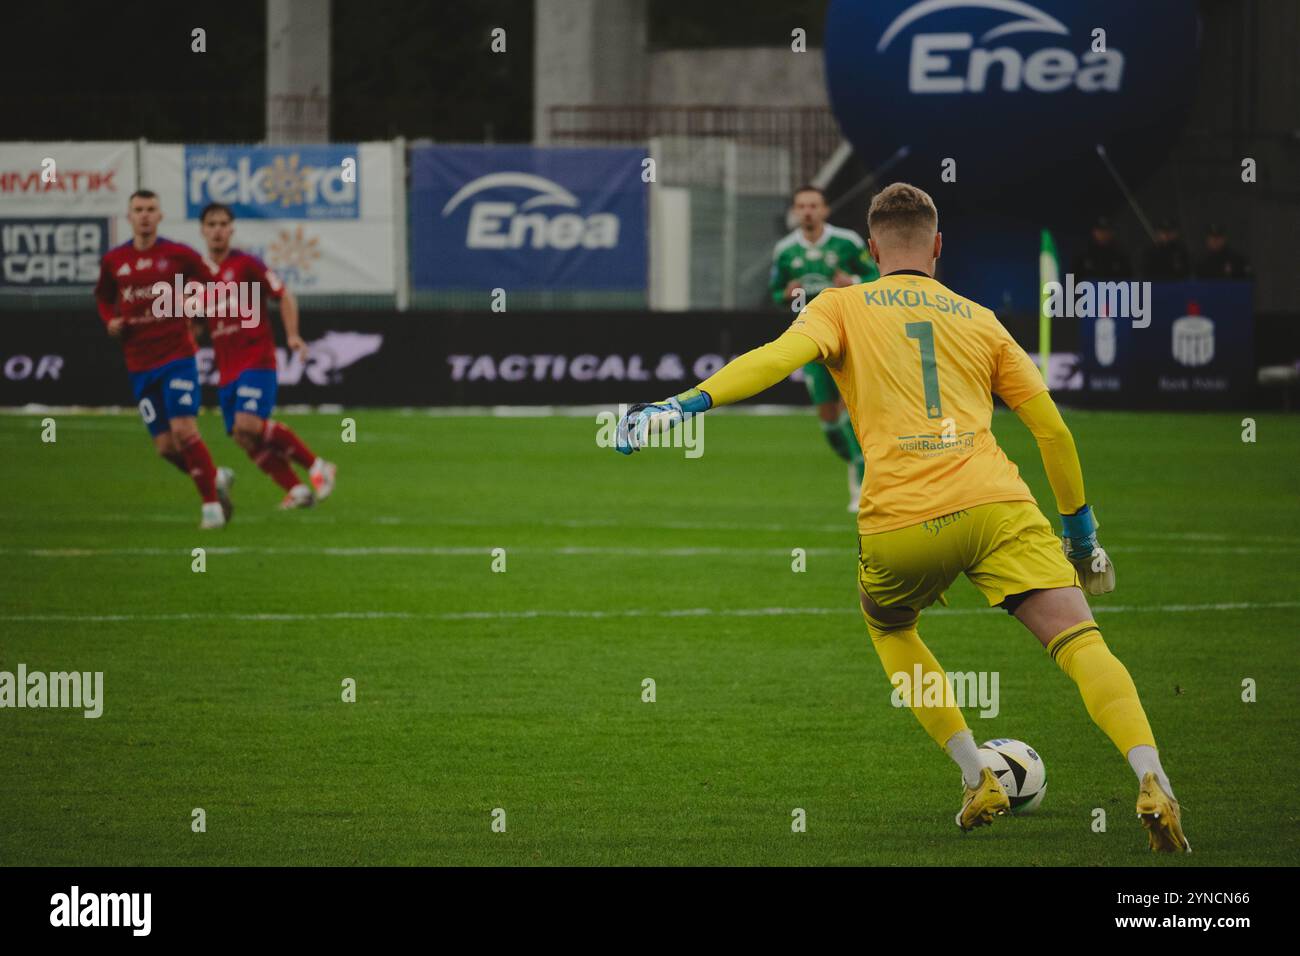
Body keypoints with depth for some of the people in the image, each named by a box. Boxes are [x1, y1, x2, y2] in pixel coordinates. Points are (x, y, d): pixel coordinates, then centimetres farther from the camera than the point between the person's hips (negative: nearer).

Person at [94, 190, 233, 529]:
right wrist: (110, 321, 3)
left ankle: (211, 503, -4)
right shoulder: (113, 261, 5)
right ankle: (215, 478, 27)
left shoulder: (178, 255, -3)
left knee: (184, 430, -16)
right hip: (139, 364, 4)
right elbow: (103, 296, 22)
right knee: (165, 446, 1)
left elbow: (209, 282, 11)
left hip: (178, 355, -4)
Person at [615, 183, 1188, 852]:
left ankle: (977, 781, 20)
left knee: (889, 628, 30)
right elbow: (1052, 428, 21)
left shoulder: (843, 307, 15)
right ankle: (1151, 782, -28)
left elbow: (784, 354, -6)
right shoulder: (979, 320, 22)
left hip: (899, 526, 0)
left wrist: (684, 405, -14)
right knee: (1081, 645, -5)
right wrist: (1081, 532, 31)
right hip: (997, 507, 0)